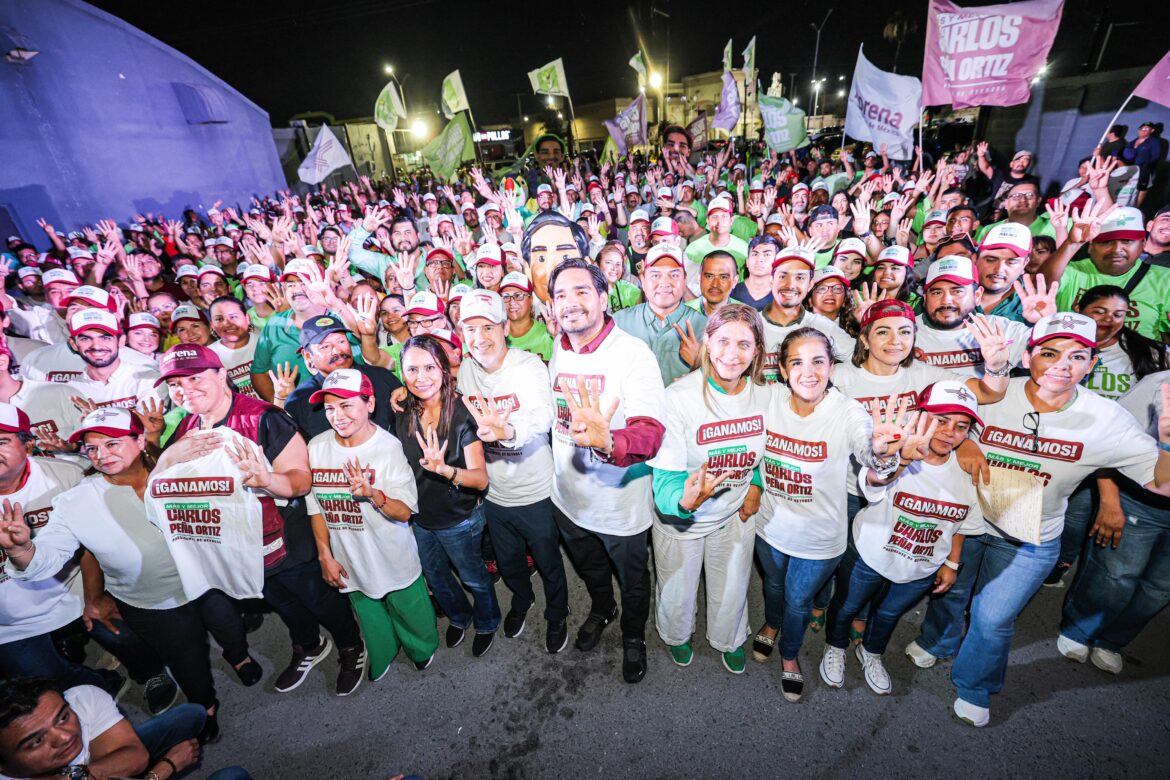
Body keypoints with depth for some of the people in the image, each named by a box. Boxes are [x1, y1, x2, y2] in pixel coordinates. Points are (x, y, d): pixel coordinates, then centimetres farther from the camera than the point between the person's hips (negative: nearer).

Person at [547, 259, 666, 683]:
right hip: (568, 495, 5)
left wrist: (607, 442, -57)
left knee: (632, 579, 22)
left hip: (621, 503, -5)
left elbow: (650, 433, -37)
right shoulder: (557, 350, -4)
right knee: (588, 567, 31)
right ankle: (601, 609, 63)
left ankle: (634, 637, 53)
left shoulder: (634, 353, -25)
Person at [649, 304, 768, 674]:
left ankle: (730, 640, 61)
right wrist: (685, 501, -48)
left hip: (735, 513, 3)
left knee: (732, 590, 26)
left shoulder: (765, 396, -14)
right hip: (678, 516, -3)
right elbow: (666, 476, -29)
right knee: (678, 591, 22)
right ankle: (677, 636, 58)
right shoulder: (679, 397, -29)